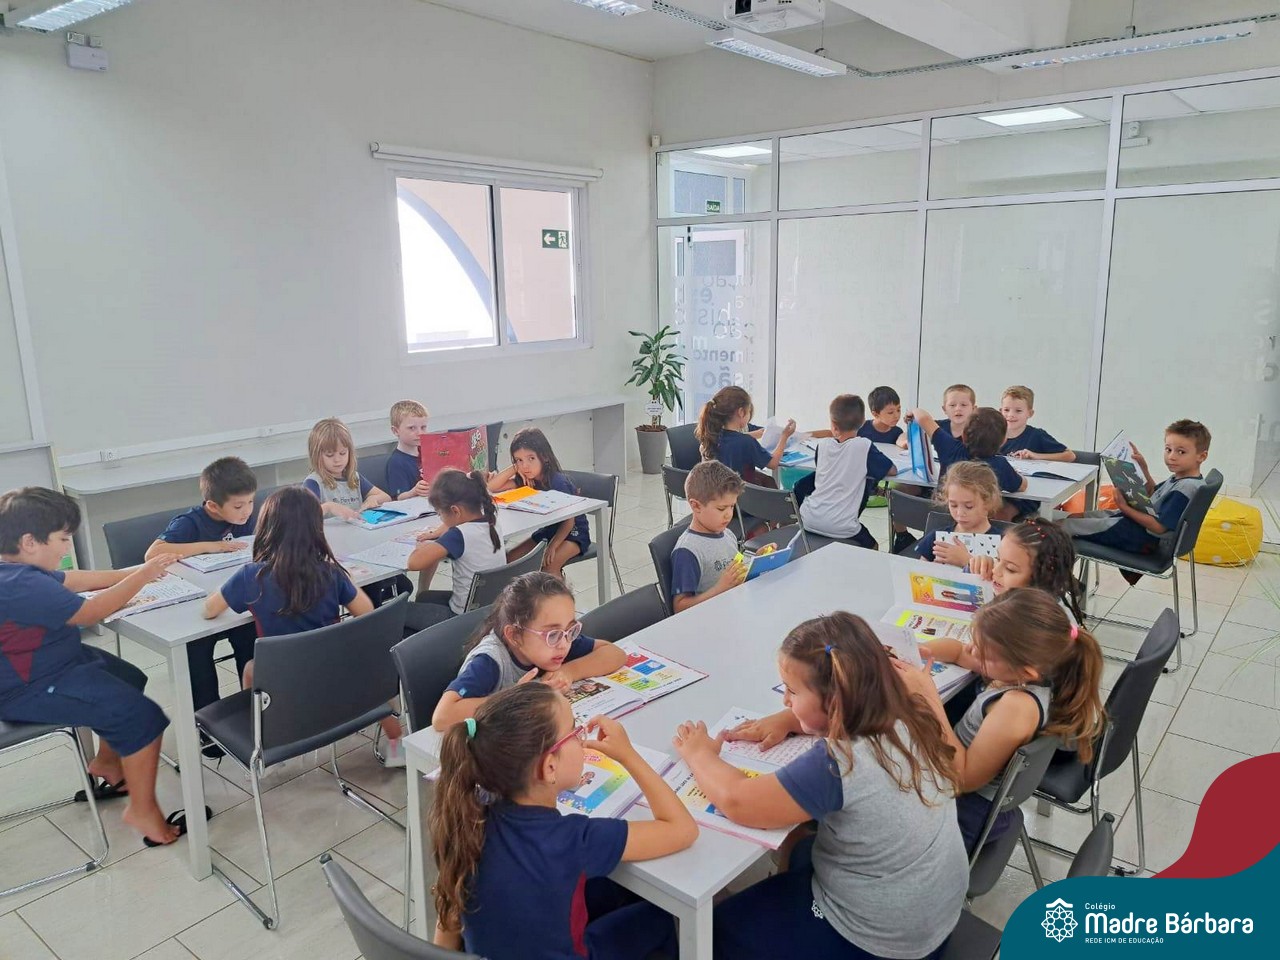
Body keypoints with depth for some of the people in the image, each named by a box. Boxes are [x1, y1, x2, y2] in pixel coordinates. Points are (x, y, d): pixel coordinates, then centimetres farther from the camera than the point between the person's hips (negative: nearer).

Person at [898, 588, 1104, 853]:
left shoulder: (1016, 706, -35)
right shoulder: (1033, 668, -10)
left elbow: (964, 779, -28)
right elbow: (959, 651, 8)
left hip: (970, 809, -8)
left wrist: (930, 698, -33)